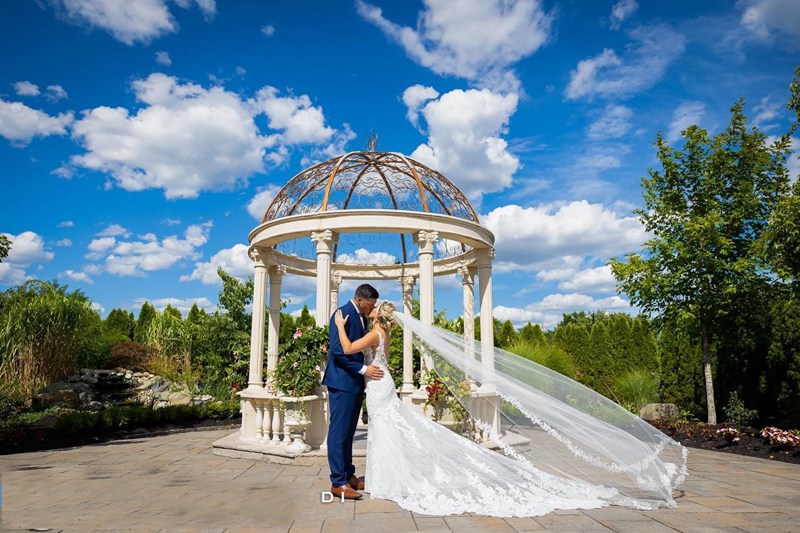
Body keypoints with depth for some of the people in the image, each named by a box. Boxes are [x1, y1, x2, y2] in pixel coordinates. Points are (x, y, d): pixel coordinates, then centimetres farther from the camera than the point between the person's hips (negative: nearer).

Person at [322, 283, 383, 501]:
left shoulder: (361, 317, 13)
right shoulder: (343, 314, -14)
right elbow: (337, 350, -20)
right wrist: (363, 369, -20)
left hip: (356, 383, 9)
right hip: (342, 382, -9)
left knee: (348, 432, 16)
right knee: (339, 432, -2)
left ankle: (349, 475, 25)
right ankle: (338, 482, 4)